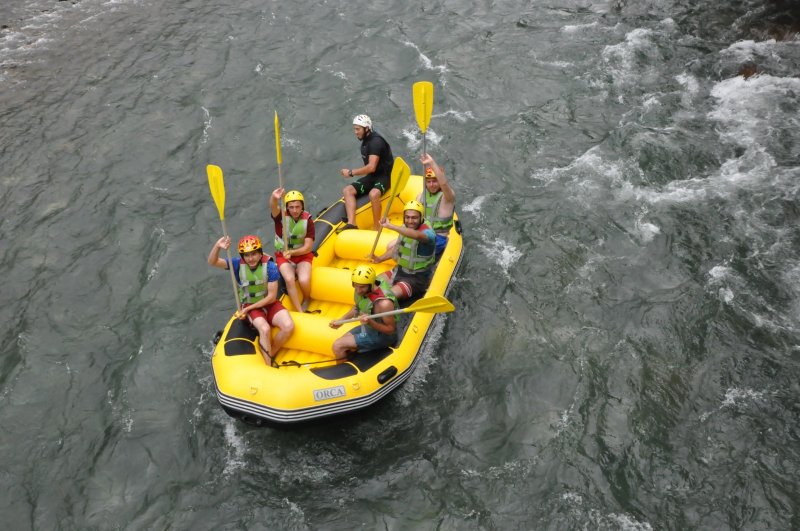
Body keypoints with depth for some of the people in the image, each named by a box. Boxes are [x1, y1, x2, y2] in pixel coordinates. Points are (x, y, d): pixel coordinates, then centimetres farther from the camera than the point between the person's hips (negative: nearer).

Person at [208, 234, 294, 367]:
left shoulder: (270, 266, -16)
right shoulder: (238, 264, -11)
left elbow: (272, 297, -14)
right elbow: (212, 262, -22)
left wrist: (248, 308, -16)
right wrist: (217, 246, -42)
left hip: (269, 304, 1)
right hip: (250, 306, -1)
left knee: (289, 326, -23)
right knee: (264, 329, -31)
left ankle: (269, 355, -1)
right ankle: (269, 365, -15)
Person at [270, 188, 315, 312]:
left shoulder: (307, 221, -11)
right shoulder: (280, 216, -12)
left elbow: (308, 247, -11)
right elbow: (273, 208, -38)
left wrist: (292, 252, -28)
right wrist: (274, 198, -62)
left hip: (302, 255, 0)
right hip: (283, 256, 0)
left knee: (304, 280, -25)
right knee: (289, 279, -26)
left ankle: (307, 300, 9)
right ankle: (300, 313, -18)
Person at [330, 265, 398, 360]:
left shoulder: (384, 303, -34)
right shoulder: (361, 290, -12)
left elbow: (390, 329, -22)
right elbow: (357, 307, 10)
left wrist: (371, 323, -36)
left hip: (382, 335, -8)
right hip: (367, 327, 8)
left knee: (338, 346, -13)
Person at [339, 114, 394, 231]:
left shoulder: (376, 141, -18)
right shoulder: (365, 141, 12)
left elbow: (371, 167, -26)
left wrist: (351, 172, -22)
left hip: (384, 177, -9)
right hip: (371, 177, 9)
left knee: (373, 193, -38)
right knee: (347, 190, -10)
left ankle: (376, 227, -26)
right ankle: (351, 224, -25)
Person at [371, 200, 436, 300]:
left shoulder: (428, 233, -23)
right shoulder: (405, 229, 0)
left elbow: (416, 235, -48)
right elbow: (397, 247, 17)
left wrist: (390, 226, -52)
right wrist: (380, 259, 3)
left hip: (417, 278, -8)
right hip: (400, 271, 8)